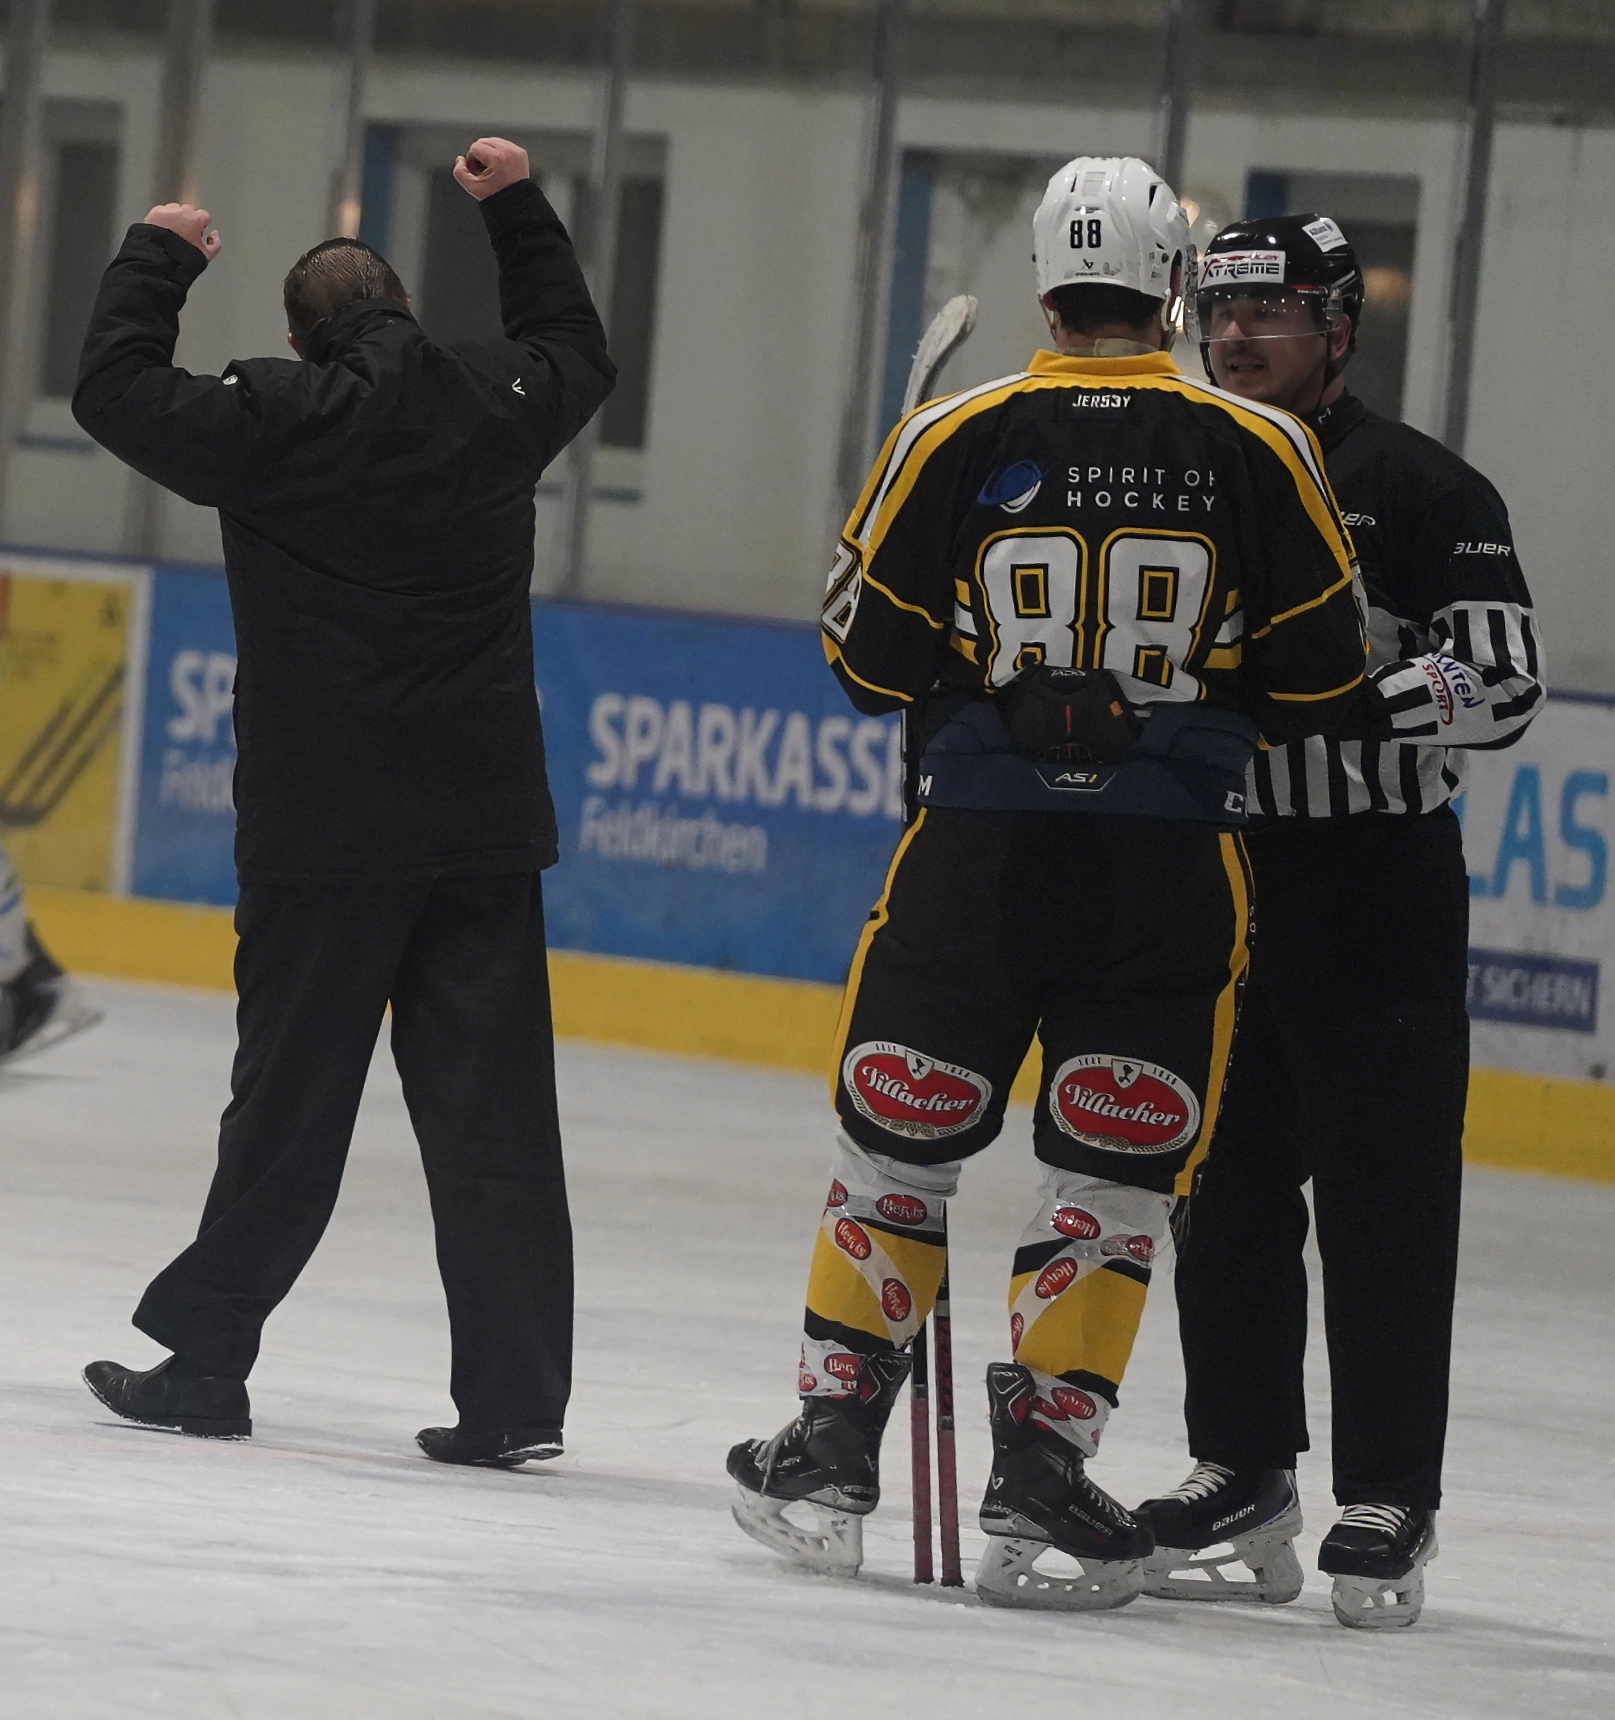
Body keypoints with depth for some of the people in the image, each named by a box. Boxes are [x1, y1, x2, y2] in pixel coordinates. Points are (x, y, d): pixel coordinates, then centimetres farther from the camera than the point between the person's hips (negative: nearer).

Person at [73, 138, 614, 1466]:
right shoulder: (494, 404, 4)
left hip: (324, 833, -3)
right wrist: (518, 209, 34)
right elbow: (577, 350, 27)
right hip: (487, 830, 3)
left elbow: (119, 389, -1)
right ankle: (516, 1395, -2)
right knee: (491, 1112, 1)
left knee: (290, 1104, 5)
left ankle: (203, 1355, 13)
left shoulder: (280, 421, -10)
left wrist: (159, 256, 12)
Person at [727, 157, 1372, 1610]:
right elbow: (1319, 680, 1)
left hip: (977, 850, 1)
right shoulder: (1258, 455, -4)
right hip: (1168, 876, -1)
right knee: (1113, 1185, 6)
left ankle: (829, 1456, 16)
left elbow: (869, 658, 2)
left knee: (896, 1146, 13)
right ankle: (1040, 1483, 1)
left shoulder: (958, 440, -4)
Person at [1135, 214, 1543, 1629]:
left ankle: (1388, 1507, -1)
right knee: (1225, 1194, 8)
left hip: (1382, 905, -6)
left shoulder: (1421, 490, -7)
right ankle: (1244, 1484, 16)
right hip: (1216, 887, 6)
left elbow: (1505, 679, -14)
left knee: (1386, 1209, -4)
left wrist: (1354, 692, -27)